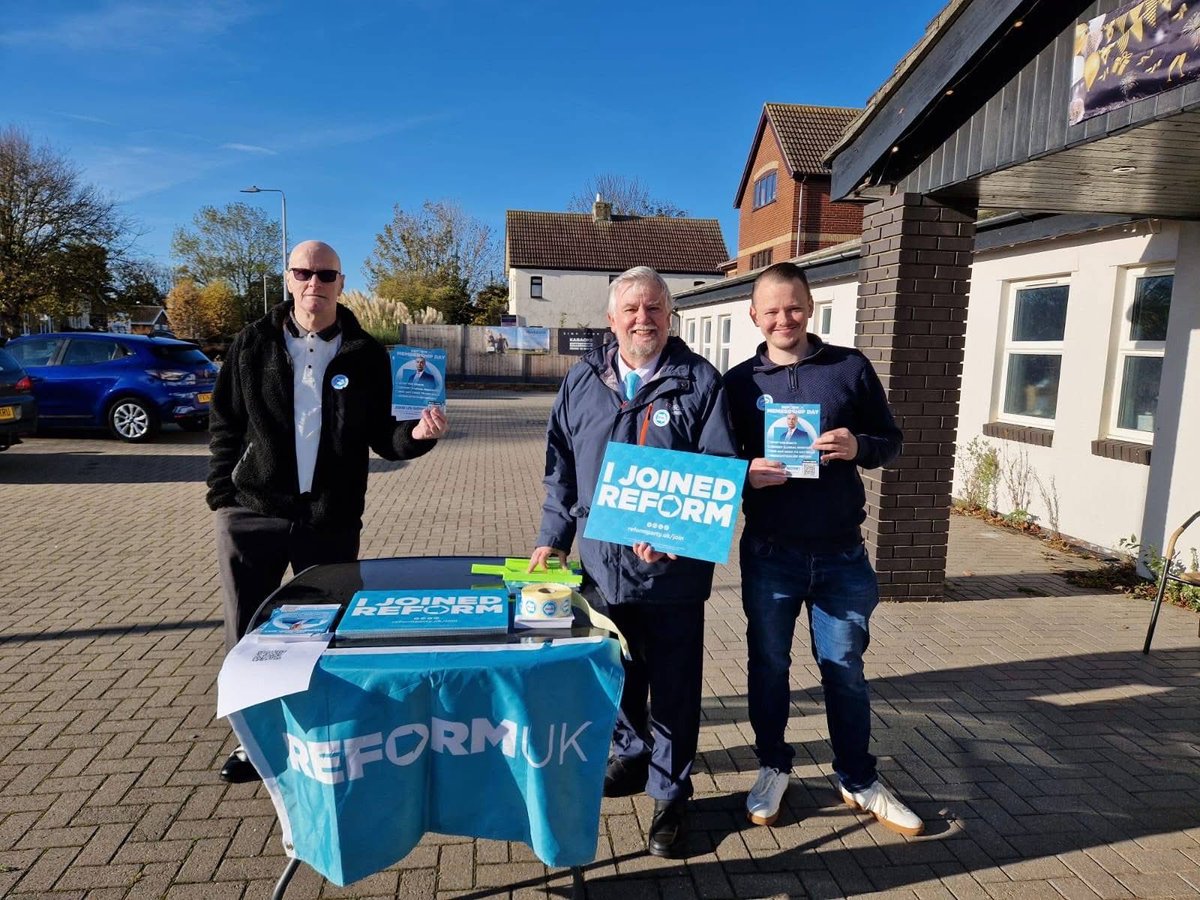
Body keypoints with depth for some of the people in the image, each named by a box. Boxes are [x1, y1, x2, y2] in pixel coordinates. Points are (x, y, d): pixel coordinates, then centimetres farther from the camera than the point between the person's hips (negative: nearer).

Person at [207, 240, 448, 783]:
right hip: (252, 515, 1)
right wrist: (223, 495, -2)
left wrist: (415, 434, -19)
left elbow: (380, 437, 2)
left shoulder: (365, 355, 0)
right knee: (247, 635, 10)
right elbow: (224, 424, 6)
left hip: (331, 521, 0)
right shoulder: (254, 344, 2)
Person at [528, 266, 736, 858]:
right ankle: (631, 754, 43)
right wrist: (552, 539, 6)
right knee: (616, 675, 20)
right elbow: (561, 468, 10)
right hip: (601, 563, 4)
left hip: (672, 569, -3)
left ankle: (670, 792, 26)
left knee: (673, 687, 8)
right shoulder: (583, 380, 7)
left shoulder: (700, 382, -5)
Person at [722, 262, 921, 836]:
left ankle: (859, 781, 32)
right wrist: (746, 473, -18)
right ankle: (773, 768, 34)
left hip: (841, 552, 0)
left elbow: (891, 442, 4)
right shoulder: (739, 381, 2)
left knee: (845, 669, 12)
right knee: (768, 665, 13)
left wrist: (858, 447, -18)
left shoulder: (851, 368, 0)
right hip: (769, 553, 1)